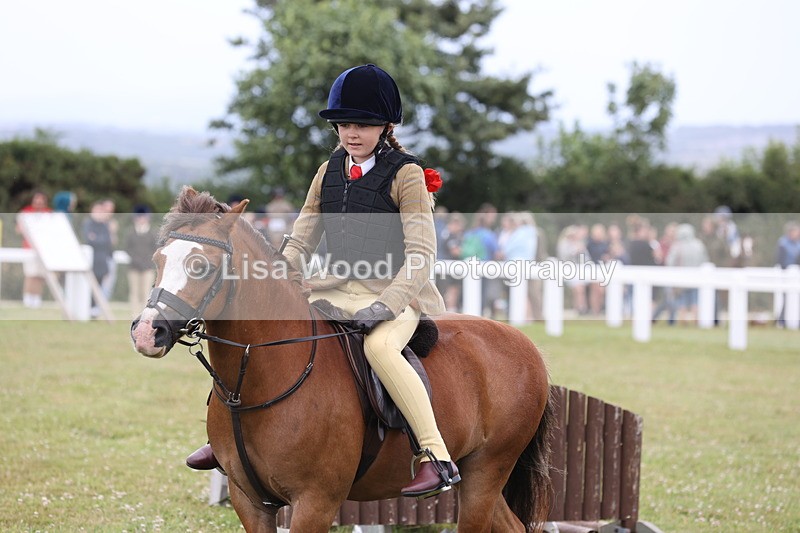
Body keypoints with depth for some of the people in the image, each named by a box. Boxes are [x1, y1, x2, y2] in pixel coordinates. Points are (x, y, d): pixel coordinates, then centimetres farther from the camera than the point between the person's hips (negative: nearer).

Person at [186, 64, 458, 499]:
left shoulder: (406, 176, -9)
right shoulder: (328, 173, 10)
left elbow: (421, 255, -16)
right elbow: (300, 241, 14)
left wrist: (386, 305, -28)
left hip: (394, 293, -7)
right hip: (337, 290, 7)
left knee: (378, 345, -38)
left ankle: (439, 460, -36)